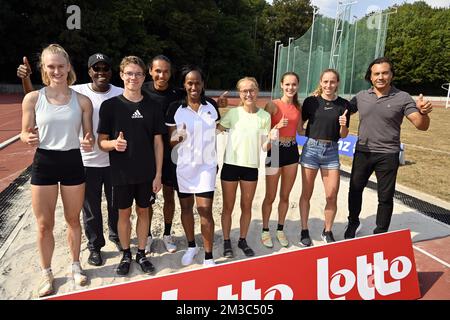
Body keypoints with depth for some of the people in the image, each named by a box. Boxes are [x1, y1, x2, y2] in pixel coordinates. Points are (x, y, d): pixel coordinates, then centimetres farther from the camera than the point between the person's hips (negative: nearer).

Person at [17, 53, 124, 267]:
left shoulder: (122, 94, -6)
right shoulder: (77, 92, -8)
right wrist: (26, 79, -22)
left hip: (115, 161, 1)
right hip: (87, 162, -1)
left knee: (116, 204, 19)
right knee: (91, 208, 13)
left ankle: (116, 236, 44)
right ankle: (95, 246, 35)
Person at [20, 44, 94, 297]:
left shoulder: (82, 101, -1)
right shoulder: (33, 98, -3)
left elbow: (89, 135, 4)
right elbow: (25, 134, 3)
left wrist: (90, 142, -18)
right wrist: (29, 138, -20)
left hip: (72, 162, 0)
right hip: (44, 163, 0)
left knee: (73, 219, 14)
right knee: (45, 225, 9)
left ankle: (76, 266, 35)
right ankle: (47, 273, 31)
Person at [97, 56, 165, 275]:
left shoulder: (152, 106, 1)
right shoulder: (110, 105, -4)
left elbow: (158, 142, 3)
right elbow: (101, 142, -2)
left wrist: (158, 174, -1)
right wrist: (114, 144, -25)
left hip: (147, 173, 1)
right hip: (121, 173, -1)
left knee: (143, 212, 13)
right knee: (124, 213, 11)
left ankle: (141, 253, 31)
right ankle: (126, 254, 31)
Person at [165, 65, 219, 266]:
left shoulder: (211, 106, 1)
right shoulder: (175, 108, -5)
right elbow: (170, 140, -2)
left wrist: (217, 161, 12)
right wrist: (178, 138, -25)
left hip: (206, 165, 0)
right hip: (183, 166, 0)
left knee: (205, 210, -4)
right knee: (186, 206, 14)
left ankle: (208, 256, 9)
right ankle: (191, 246, 34)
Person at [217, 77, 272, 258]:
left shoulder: (265, 116, 0)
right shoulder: (233, 113, -4)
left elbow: (265, 146, 0)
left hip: (251, 167, 2)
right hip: (231, 165, -1)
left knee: (246, 206, 14)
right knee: (228, 207, 10)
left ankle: (243, 240, 33)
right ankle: (227, 242, 27)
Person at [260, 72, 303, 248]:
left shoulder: (298, 106, 6)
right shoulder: (273, 105, -9)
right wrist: (277, 126, -25)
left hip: (292, 151, 5)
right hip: (275, 151, -4)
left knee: (285, 195, 14)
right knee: (270, 197, 6)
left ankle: (280, 229, 31)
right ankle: (265, 231, 24)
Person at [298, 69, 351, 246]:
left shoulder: (343, 104, 2)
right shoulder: (311, 101, -2)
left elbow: (343, 135, 5)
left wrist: (343, 125, -15)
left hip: (331, 151, 1)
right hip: (311, 148, -1)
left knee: (332, 196, 2)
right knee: (306, 194, 7)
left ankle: (327, 231, 24)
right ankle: (304, 231, 23)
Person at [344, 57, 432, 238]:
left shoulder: (402, 98, -6)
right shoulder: (361, 96, 2)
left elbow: (421, 126, -10)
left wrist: (423, 112, -32)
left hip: (388, 155, -2)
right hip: (362, 153, 3)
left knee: (385, 197, 7)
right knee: (355, 190, 15)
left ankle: (380, 234, 24)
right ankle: (353, 223, 37)